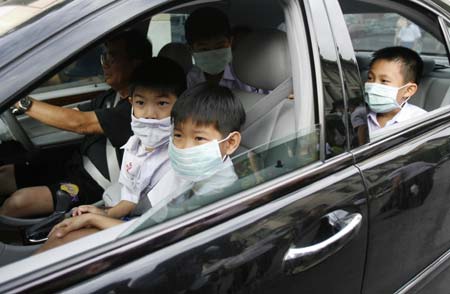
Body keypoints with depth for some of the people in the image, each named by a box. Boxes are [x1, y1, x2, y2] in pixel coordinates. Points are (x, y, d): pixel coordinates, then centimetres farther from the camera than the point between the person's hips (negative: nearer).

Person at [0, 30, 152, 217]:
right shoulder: (112, 97, 10)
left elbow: (79, 123, -27)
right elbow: (71, 115, 8)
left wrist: (24, 103, -23)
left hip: (95, 186, -9)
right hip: (74, 165, 9)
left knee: (18, 201, -23)